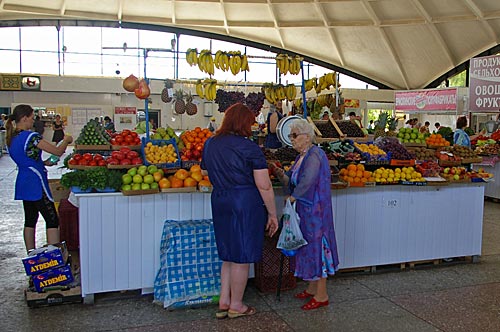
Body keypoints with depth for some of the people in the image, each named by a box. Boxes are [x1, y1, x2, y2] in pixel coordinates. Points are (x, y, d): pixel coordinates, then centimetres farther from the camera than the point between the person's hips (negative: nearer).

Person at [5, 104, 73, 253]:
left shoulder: (11, 137, 9)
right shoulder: (31, 136, -18)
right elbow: (58, 151, -16)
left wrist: (44, 162, 13)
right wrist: (66, 140, 2)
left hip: (23, 183, 9)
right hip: (36, 184, -9)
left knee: (30, 220, 16)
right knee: (52, 220, -5)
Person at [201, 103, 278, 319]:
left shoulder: (210, 144, 6)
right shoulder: (249, 148, -14)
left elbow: (205, 171, 22)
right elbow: (264, 186, -15)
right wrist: (272, 214, -7)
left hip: (219, 202, 7)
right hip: (245, 204, -7)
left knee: (229, 254, 19)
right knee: (242, 256, 7)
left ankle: (224, 302, 25)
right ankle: (236, 306, 20)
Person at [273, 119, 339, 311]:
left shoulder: (314, 155, -17)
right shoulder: (302, 156, 14)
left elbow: (307, 182, -26)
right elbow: (293, 183, 14)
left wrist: (292, 198, -13)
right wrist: (281, 175, -3)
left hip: (315, 210, -10)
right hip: (305, 210, 10)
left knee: (316, 246, -3)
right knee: (309, 247, 15)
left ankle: (321, 295, 8)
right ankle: (312, 288, 28)